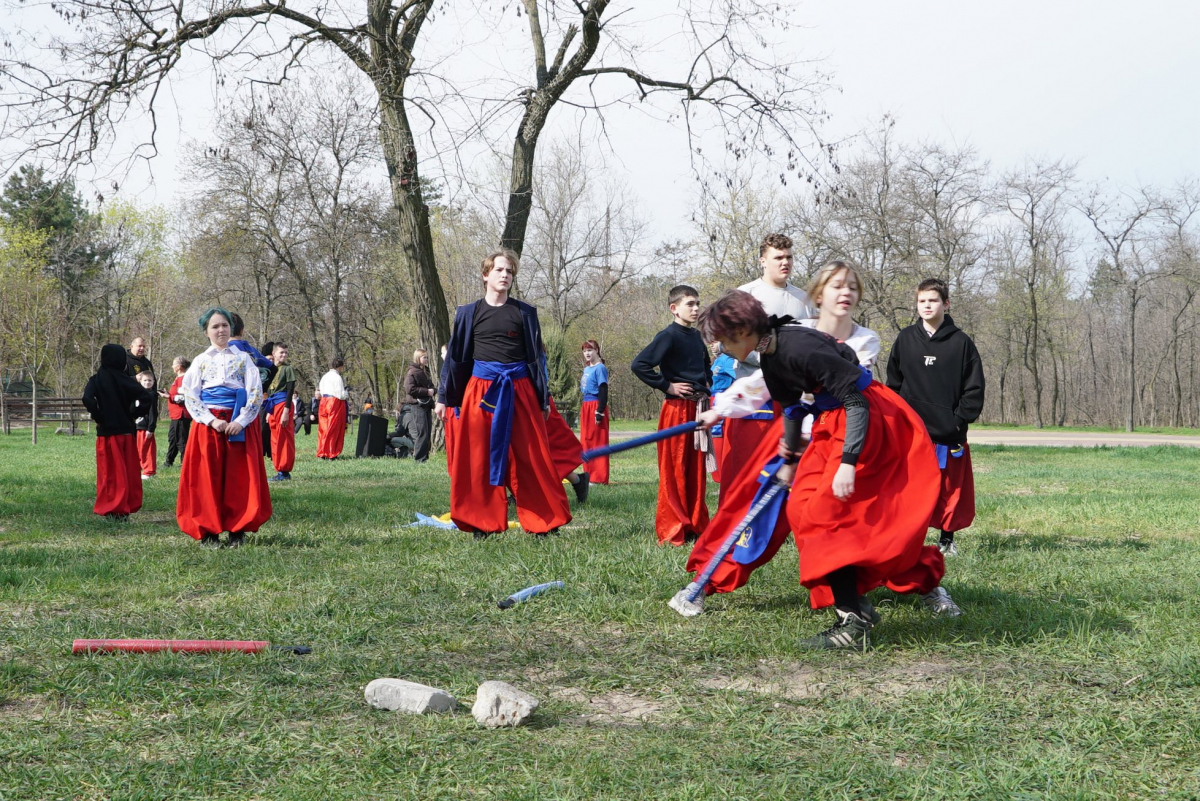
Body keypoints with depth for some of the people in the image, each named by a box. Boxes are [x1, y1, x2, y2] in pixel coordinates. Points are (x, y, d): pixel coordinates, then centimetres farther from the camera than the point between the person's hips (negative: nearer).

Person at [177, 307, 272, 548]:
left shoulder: (243, 358, 9)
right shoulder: (200, 361, 10)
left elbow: (256, 393, 2)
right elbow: (190, 396, 3)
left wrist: (241, 421, -12)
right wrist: (212, 421, -11)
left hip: (240, 425, 0)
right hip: (208, 425, 0)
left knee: (239, 479, -3)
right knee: (208, 479, -3)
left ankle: (237, 531, 3)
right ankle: (208, 532, 2)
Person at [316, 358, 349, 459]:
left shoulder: (324, 377, 12)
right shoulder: (337, 377, -12)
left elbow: (320, 393, 14)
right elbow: (341, 395, -15)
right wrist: (347, 395, 3)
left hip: (324, 403, 7)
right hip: (335, 403, -7)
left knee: (323, 429, 9)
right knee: (334, 430, -1)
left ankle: (321, 454, 10)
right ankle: (331, 454, 1)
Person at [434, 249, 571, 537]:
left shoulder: (524, 313, 5)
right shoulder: (468, 313, 6)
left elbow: (536, 357, 8)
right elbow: (455, 356, 11)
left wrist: (544, 398, 6)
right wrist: (444, 397, 9)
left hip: (518, 391, 0)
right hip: (480, 391, 1)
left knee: (531, 459, 1)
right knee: (479, 459, 2)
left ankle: (544, 521, 9)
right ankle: (482, 522, 12)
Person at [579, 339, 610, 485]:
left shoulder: (600, 368, -10)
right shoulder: (587, 368, 15)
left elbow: (603, 391, -15)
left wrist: (600, 411, -20)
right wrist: (584, 410, 16)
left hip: (596, 406, -9)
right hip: (586, 407, 9)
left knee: (598, 442, -5)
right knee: (587, 441, 10)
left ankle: (599, 477, -3)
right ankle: (590, 474, 16)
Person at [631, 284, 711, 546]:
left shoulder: (696, 337, 15)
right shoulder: (668, 336, -9)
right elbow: (639, 365, -19)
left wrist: (707, 392, 16)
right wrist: (667, 386, -15)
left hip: (697, 408, 8)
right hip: (676, 409, -8)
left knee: (696, 469, 11)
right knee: (674, 471, -3)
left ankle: (696, 525, 18)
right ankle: (673, 531, 1)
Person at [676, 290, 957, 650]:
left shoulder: (800, 349, -25)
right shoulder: (771, 359, 5)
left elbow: (856, 402, -24)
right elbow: (791, 409, 19)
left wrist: (848, 462, -27)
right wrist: (789, 460, 25)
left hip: (869, 422, -10)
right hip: (832, 425, 10)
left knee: (822, 515, -13)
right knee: (802, 504, 13)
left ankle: (852, 624, -12)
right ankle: (856, 606, 18)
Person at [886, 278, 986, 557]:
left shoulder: (961, 342, 2)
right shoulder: (905, 339, 7)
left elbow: (974, 387, 2)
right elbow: (893, 384, 10)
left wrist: (961, 419, -6)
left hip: (950, 434, 0)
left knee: (952, 490, 6)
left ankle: (947, 539, 20)